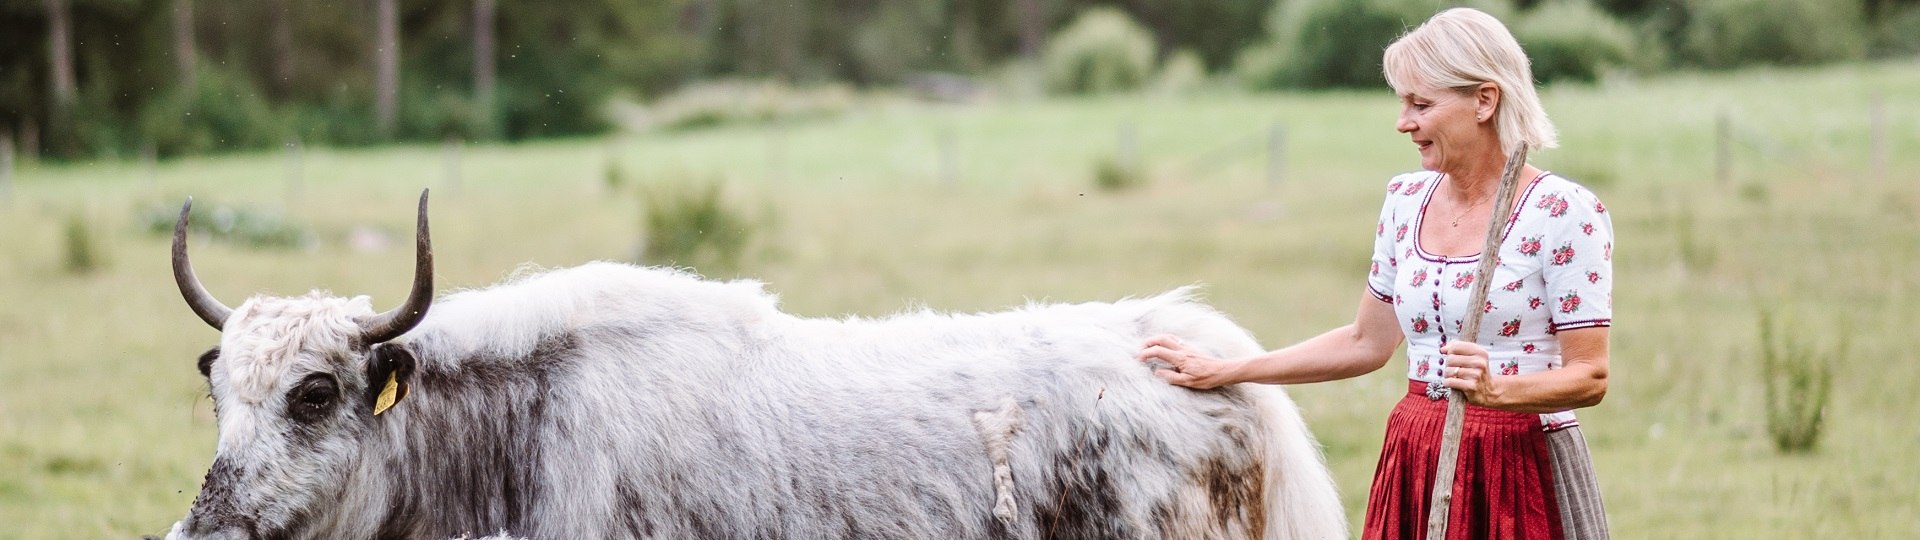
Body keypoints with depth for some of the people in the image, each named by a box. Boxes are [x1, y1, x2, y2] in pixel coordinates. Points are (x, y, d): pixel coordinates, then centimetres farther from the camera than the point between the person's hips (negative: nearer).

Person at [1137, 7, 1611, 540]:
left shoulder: (1565, 212, -12)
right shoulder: (1406, 200, 7)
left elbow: (1590, 377, -12)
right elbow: (1367, 341, 16)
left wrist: (1496, 389, -29)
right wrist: (1224, 372, 15)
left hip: (1519, 471, -5)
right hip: (1414, 467, 5)